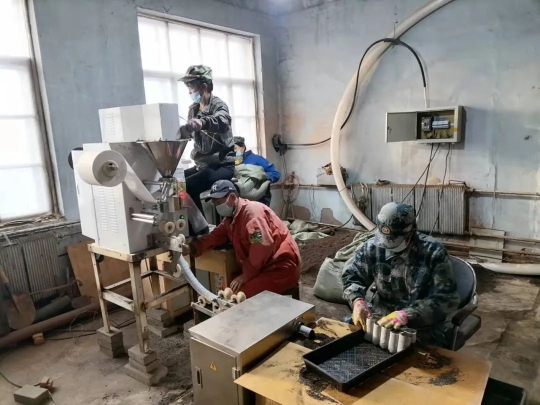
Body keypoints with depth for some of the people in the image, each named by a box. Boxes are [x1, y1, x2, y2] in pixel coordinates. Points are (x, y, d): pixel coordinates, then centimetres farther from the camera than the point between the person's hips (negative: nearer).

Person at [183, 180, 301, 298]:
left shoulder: (252, 211, -17)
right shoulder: (231, 217, 14)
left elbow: (262, 246, -26)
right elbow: (215, 236, 9)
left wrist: (246, 275, -19)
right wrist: (191, 248, -6)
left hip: (281, 268, -9)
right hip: (264, 268, 9)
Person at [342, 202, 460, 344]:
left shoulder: (433, 252, -14)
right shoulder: (373, 246, -4)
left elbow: (447, 298, -18)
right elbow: (351, 275, 3)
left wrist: (407, 314, -29)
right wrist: (357, 301, -18)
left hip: (417, 328, -3)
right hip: (376, 318, 3)